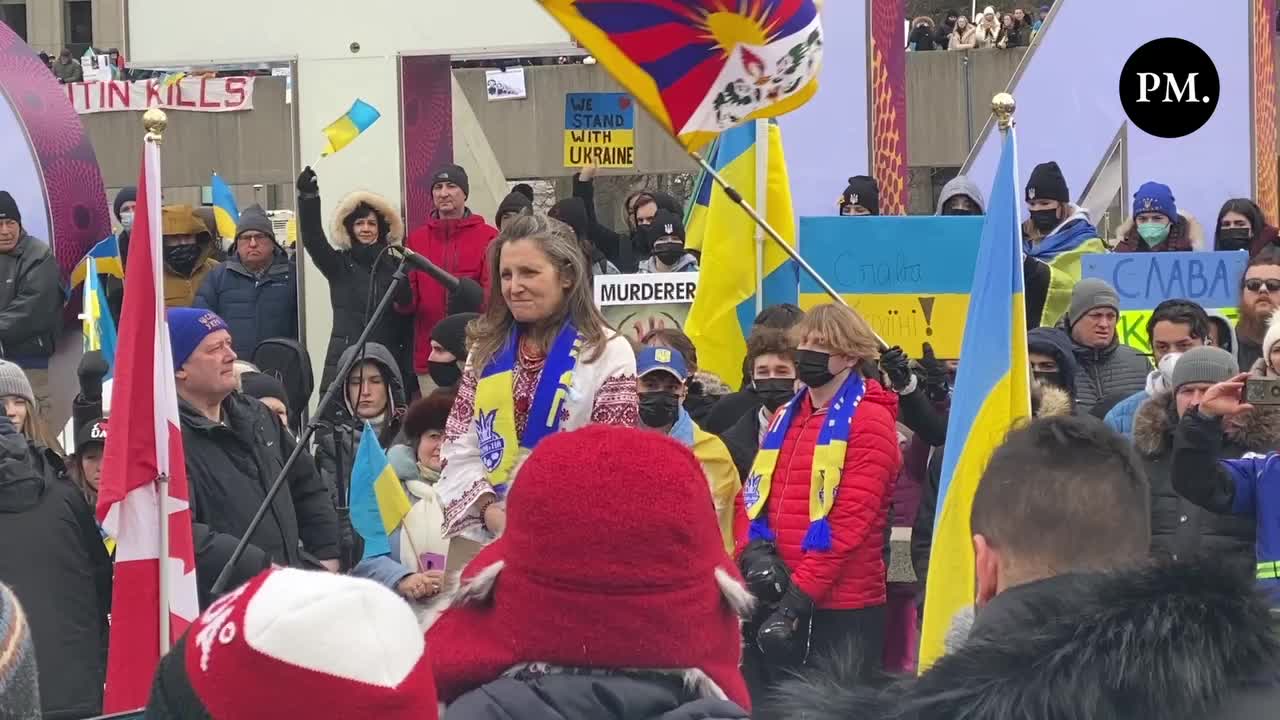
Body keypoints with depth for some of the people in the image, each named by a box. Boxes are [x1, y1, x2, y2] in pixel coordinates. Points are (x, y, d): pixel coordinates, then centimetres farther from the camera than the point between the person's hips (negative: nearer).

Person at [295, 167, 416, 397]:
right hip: (343, 361, 0)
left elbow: (407, 316, 10)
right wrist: (308, 197, -23)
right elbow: (312, 239, -8)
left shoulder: (395, 265, 10)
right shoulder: (339, 264, 10)